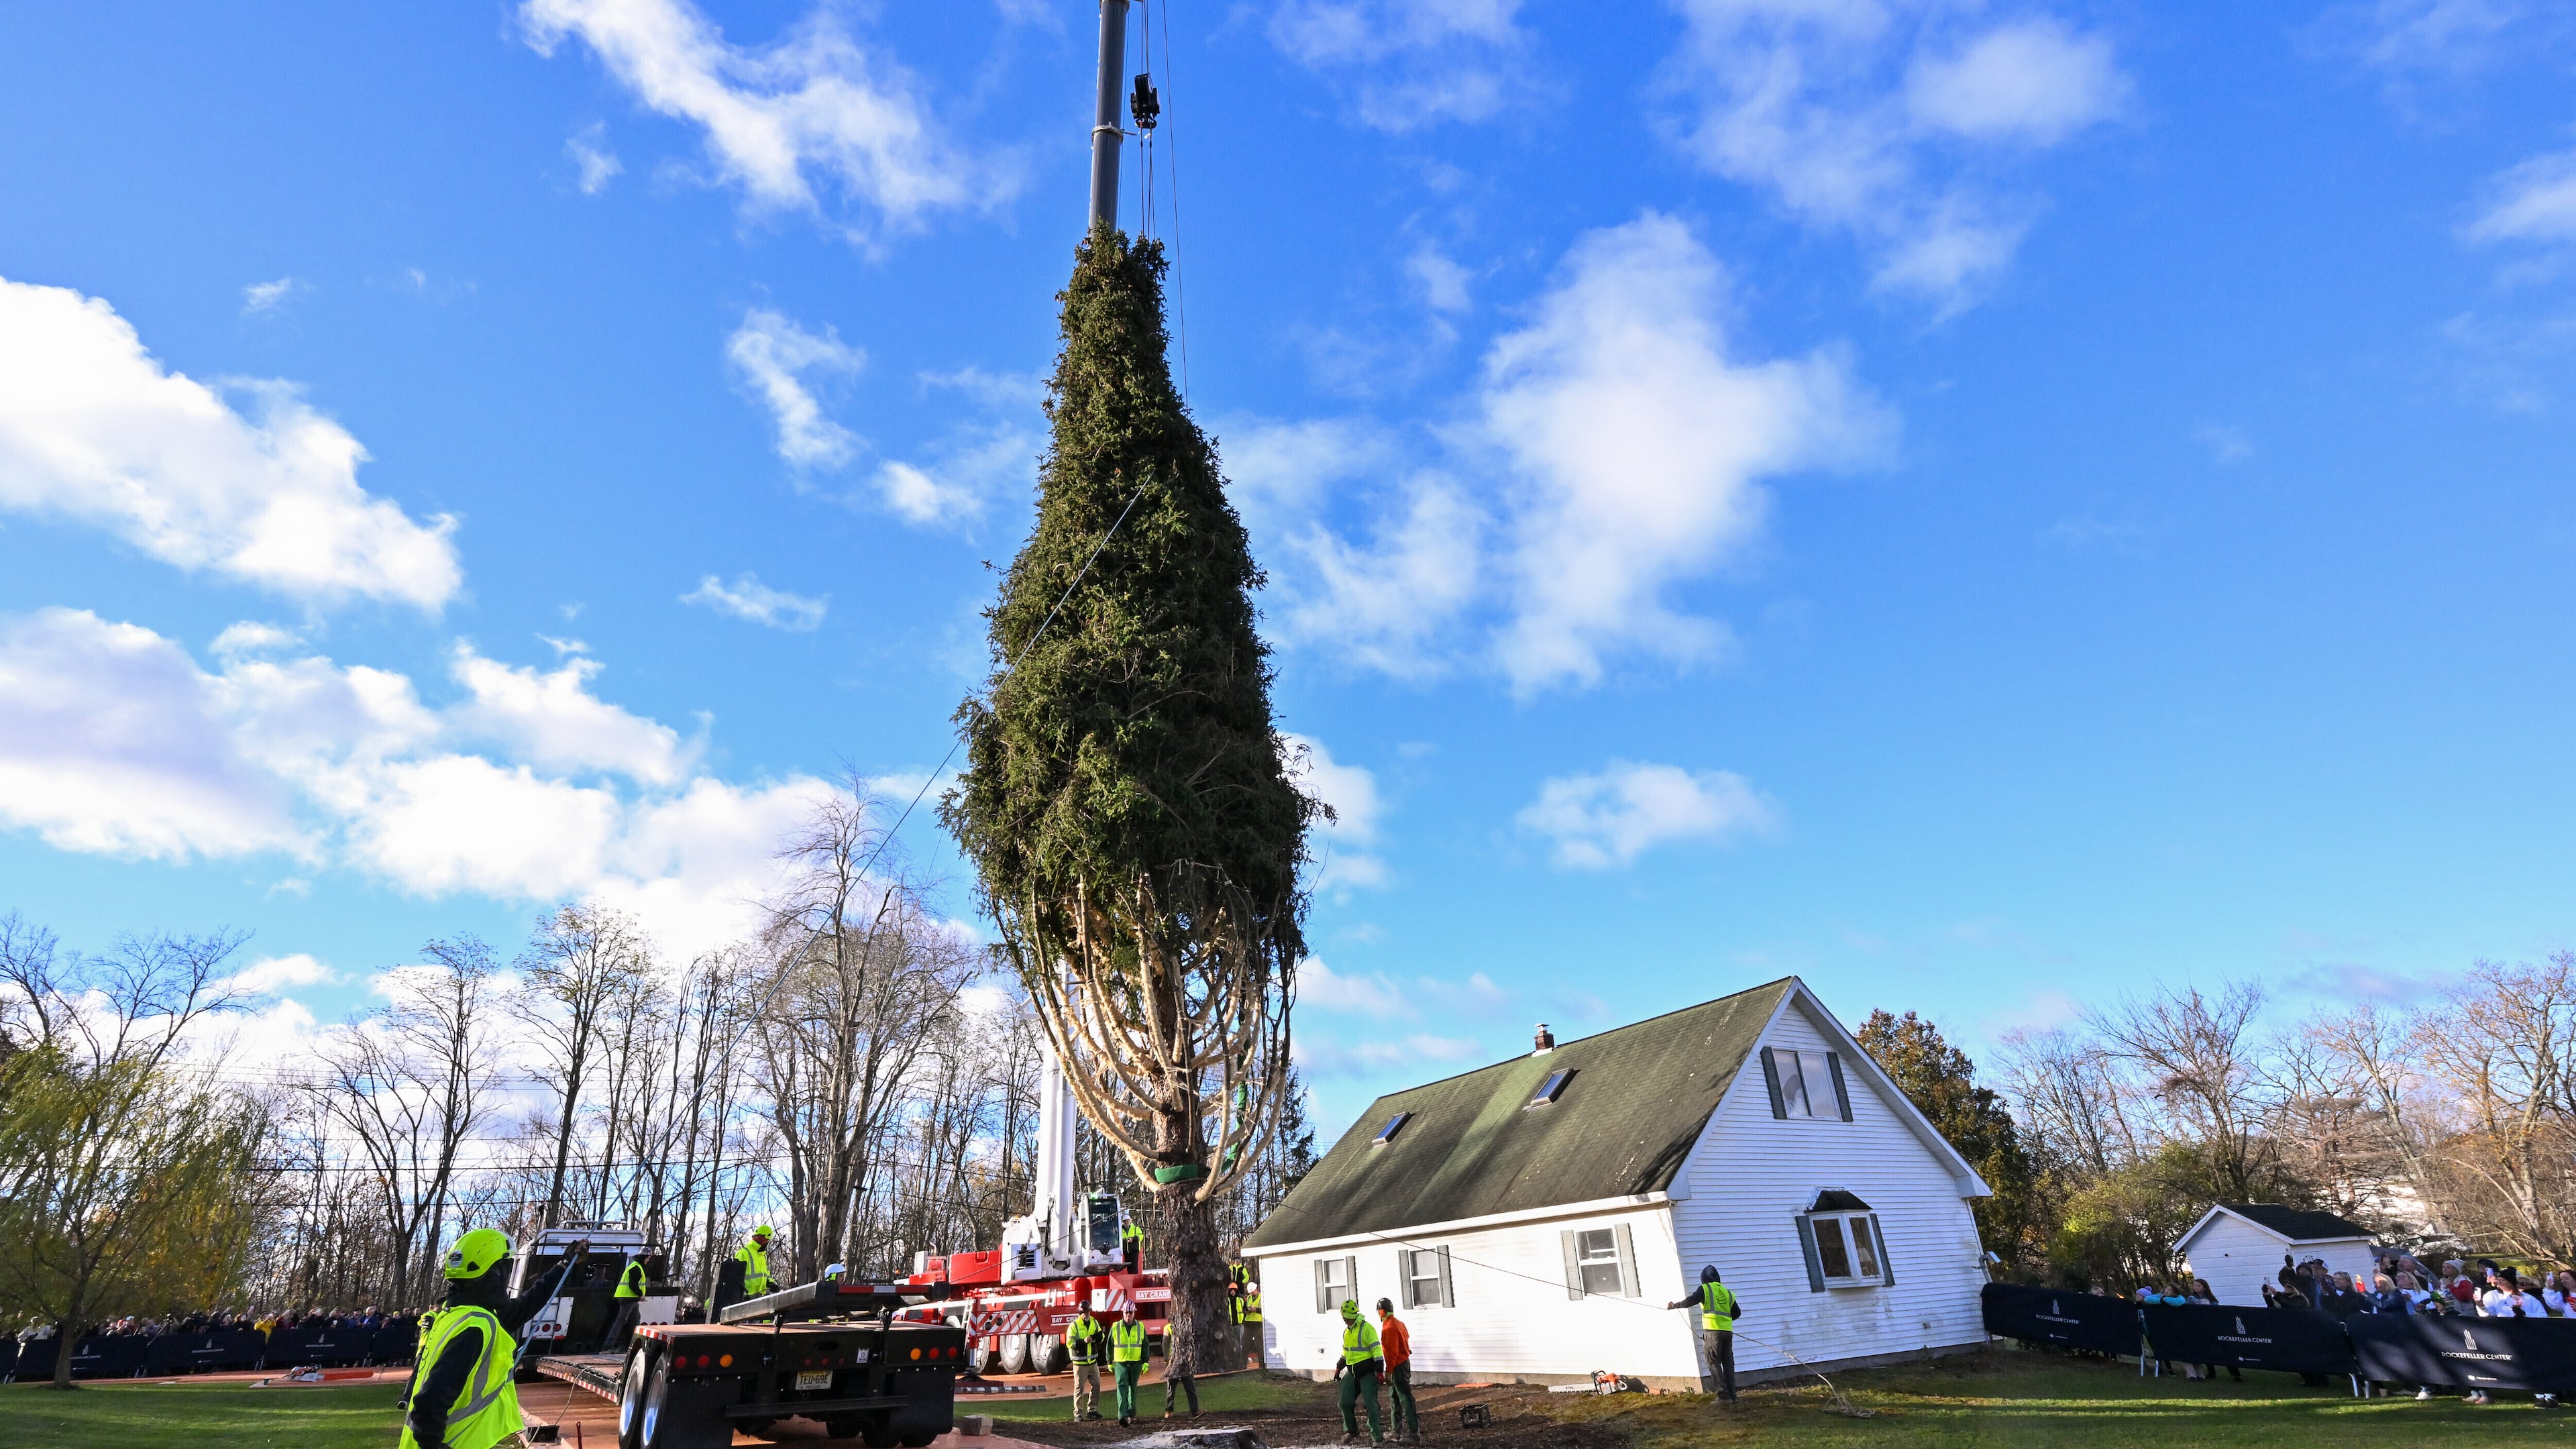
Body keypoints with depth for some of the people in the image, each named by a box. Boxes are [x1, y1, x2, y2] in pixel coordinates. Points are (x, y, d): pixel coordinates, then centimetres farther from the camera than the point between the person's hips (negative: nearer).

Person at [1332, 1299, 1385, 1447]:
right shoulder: (1347, 1331, 9)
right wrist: (1338, 1369, 22)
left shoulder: (1366, 1328, -16)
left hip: (1367, 1373, -8)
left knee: (1371, 1404, -8)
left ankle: (1377, 1437, 1)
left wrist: (1380, 1371, -20)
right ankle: (1351, 1432, 26)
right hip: (1352, 1373, 8)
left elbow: (1376, 1350, -17)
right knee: (1345, 1403, 7)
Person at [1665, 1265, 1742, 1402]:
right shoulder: (1727, 1292, 17)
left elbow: (1691, 1301, -12)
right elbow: (1737, 1313, 21)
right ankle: (1732, 1395, 11)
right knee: (1728, 1363, 12)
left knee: (1714, 1362, -2)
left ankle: (1724, 1395, -8)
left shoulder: (1705, 1289, 0)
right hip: (1728, 1331, 6)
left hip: (1713, 1331, -6)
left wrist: (1674, 1305, -3)